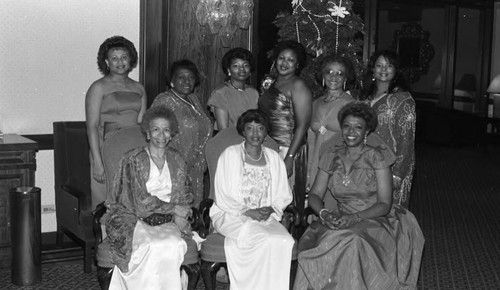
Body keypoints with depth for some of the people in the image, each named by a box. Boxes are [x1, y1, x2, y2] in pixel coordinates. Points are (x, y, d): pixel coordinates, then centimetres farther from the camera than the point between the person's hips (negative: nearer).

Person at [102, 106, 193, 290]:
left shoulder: (177, 161, 14)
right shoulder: (134, 160, -2)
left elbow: (182, 198, 14)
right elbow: (141, 202, -8)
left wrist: (180, 217, -7)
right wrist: (174, 209, -8)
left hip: (167, 221, 3)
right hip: (135, 219, -3)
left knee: (174, 245, -29)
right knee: (154, 247, -33)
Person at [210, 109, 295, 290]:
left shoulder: (274, 158, 12)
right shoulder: (230, 155, 0)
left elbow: (283, 196, 13)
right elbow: (222, 197, -4)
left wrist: (270, 209, -8)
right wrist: (248, 212, -14)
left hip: (266, 217, 4)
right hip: (231, 215, -3)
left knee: (285, 241, -27)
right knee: (265, 240, -31)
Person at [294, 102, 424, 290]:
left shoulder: (377, 156, -5)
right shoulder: (331, 157, 8)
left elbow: (384, 204, -9)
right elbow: (314, 195, 7)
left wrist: (355, 217, -23)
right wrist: (324, 213, -15)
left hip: (376, 220, -3)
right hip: (342, 219, 4)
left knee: (351, 243, -34)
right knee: (311, 241, -25)